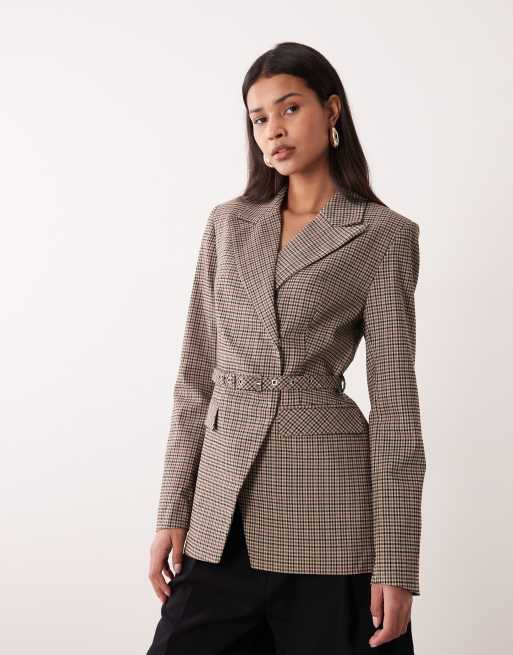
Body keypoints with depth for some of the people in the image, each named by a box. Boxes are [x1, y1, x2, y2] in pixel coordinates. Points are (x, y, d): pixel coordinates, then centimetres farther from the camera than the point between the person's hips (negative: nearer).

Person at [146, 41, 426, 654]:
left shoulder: (384, 236, -1)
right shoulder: (227, 224, 10)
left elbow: (394, 401, -5)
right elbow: (196, 375, 10)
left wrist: (396, 564, -8)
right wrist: (172, 512, 4)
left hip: (325, 511, -3)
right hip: (221, 508, 4)